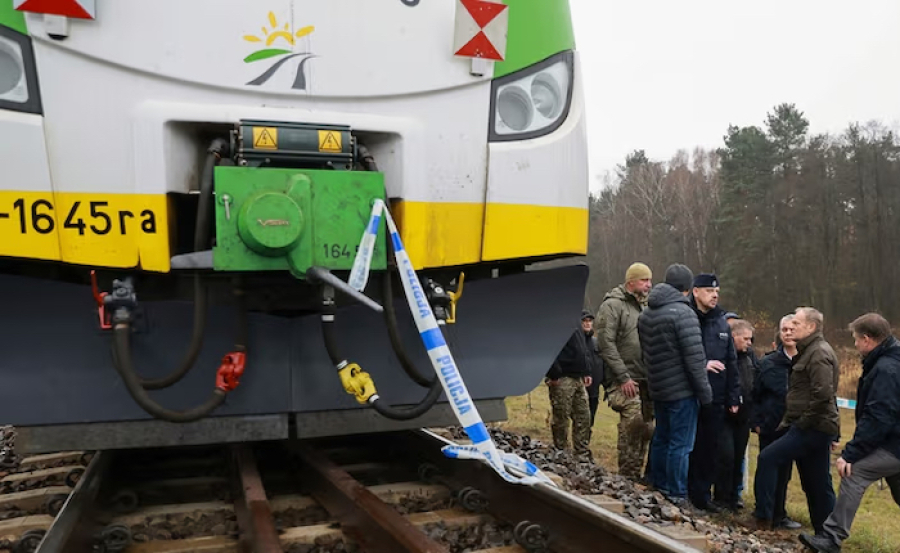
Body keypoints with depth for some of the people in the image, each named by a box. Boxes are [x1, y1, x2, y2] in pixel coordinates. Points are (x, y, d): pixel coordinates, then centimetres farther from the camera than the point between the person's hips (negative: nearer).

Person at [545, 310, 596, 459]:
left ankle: (582, 454, 20)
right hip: (562, 380, -9)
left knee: (583, 417, 11)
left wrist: (587, 373, 15)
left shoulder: (587, 337, 18)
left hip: (579, 380, 10)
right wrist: (553, 374, -24)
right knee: (561, 419, -1)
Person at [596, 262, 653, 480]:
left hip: (644, 380, 8)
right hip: (625, 381, -8)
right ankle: (628, 476, -5)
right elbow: (606, 344, -15)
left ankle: (635, 475, 19)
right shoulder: (613, 305, -7)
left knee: (645, 428, 9)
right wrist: (623, 377, -17)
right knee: (633, 424, -16)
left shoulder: (642, 308, 19)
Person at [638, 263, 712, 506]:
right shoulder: (683, 312, -16)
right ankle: (676, 495, 6)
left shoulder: (645, 314, 10)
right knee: (680, 445, 0)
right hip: (682, 389, -8)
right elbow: (694, 356, -18)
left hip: (658, 388, 8)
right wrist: (704, 390, -10)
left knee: (661, 438, 18)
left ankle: (658, 487, 27)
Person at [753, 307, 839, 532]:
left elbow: (823, 393, -24)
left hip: (813, 428, -10)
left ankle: (763, 518, -8)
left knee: (768, 458, -13)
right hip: (815, 427, 10)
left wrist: (803, 421, -17)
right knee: (818, 484, 13)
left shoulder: (819, 353, -14)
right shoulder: (810, 351, 18)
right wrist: (791, 420, 14)